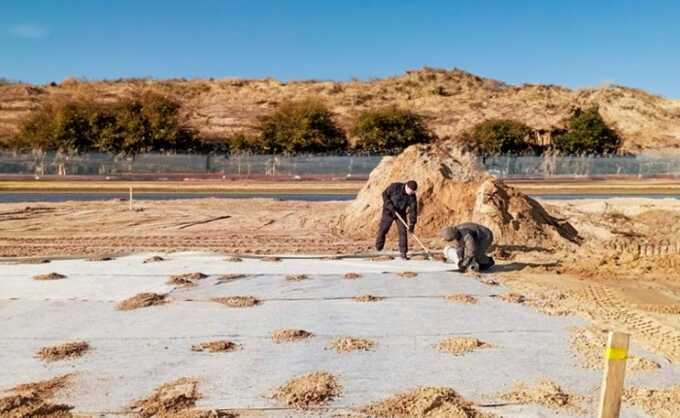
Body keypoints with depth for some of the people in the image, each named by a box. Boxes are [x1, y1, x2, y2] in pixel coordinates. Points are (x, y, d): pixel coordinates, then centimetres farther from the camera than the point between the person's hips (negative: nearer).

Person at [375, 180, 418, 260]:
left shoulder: (412, 197, -15)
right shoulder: (395, 187, -21)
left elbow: (413, 210, -16)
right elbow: (385, 194, -13)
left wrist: (412, 224, -23)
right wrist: (390, 206, -25)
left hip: (401, 214, 2)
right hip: (389, 212, -2)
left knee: (403, 232, -8)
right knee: (382, 230, 2)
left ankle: (403, 253, -1)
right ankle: (378, 248, 24)